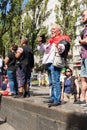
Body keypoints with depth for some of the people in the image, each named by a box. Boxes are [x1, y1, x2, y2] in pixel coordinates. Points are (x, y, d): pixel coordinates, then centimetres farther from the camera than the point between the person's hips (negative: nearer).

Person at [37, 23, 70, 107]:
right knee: (51, 83, 15)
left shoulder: (61, 39, -2)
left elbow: (62, 47, -23)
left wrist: (60, 48, -45)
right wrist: (40, 44, 8)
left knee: (55, 82, -13)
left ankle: (57, 100, -13)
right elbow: (42, 50, 27)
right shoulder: (51, 41, 23)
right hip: (49, 63, 10)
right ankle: (52, 98, 24)